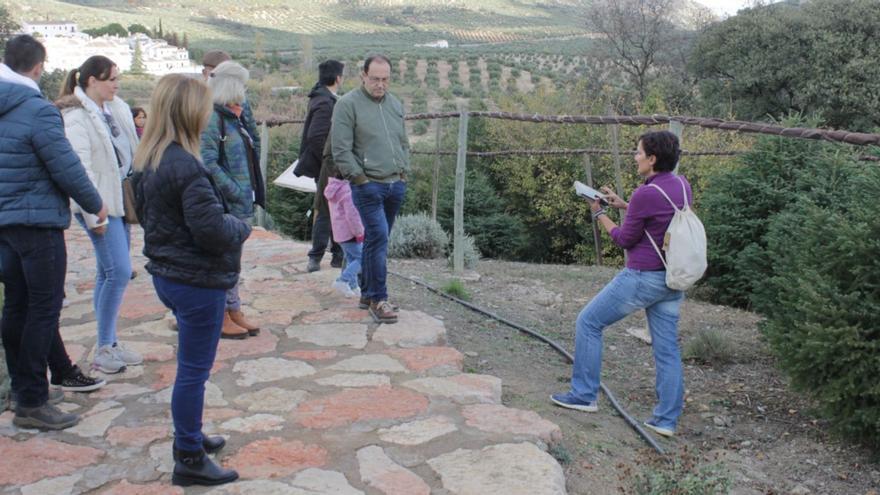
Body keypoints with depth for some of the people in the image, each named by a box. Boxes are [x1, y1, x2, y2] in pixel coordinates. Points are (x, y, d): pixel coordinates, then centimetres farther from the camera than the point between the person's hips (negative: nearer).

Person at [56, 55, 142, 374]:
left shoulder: (118, 109, 10)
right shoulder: (76, 117, -13)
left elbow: (131, 153, 16)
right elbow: (81, 170, -17)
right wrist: (94, 215, -19)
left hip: (121, 200, 8)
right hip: (100, 204, -8)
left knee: (109, 272, 12)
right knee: (119, 271, -11)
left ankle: (110, 344, 21)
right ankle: (104, 349, 0)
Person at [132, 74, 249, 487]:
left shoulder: (146, 161, 6)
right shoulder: (185, 166, -23)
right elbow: (212, 229, -26)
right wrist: (241, 227, -4)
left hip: (166, 274, 9)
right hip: (197, 280, -9)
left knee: (192, 365, 23)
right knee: (194, 370, 3)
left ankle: (189, 437, 37)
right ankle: (189, 460, 15)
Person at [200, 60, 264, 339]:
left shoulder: (232, 116, 14)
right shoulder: (212, 118, -15)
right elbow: (208, 164, -22)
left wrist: (249, 194, 12)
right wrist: (236, 191, -19)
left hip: (241, 204, 9)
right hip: (225, 205, -9)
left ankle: (234, 312, 26)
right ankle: (221, 318, 11)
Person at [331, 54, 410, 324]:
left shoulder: (395, 104, 14)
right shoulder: (348, 104, -7)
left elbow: (404, 143, 22)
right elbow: (341, 150, -10)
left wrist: (404, 172, 12)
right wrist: (360, 178, -11)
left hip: (396, 185, 7)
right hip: (368, 186, -6)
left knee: (377, 239, 13)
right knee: (378, 237, -12)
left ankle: (368, 292, 24)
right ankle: (378, 299, -4)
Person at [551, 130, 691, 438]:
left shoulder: (645, 194, -20)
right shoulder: (682, 186, 5)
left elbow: (625, 239, -9)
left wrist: (599, 214, 4)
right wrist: (622, 205, 14)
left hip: (642, 277, -8)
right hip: (673, 279, 8)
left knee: (588, 323, 7)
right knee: (667, 347, 9)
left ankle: (584, 395, 13)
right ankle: (667, 419, 12)